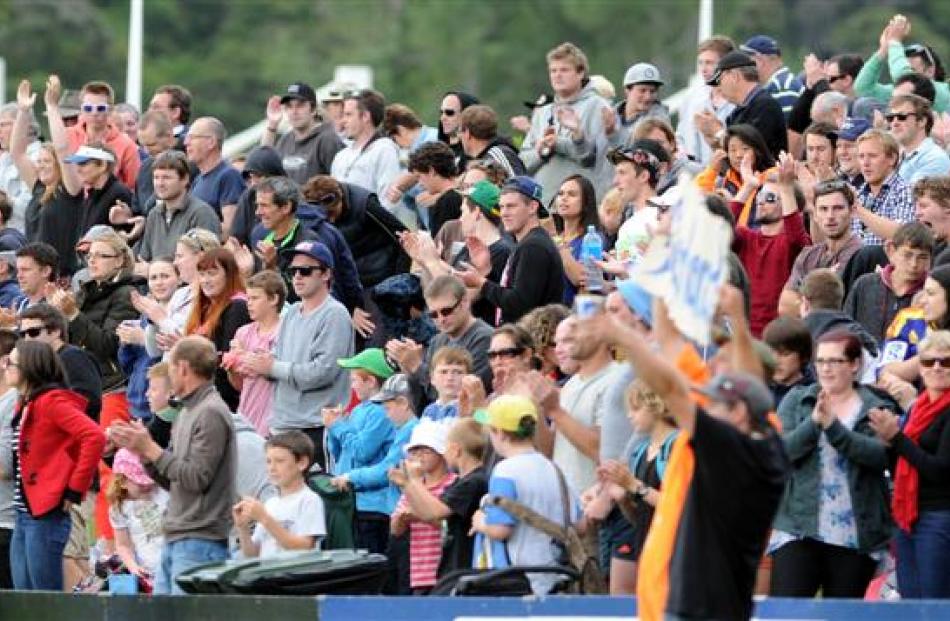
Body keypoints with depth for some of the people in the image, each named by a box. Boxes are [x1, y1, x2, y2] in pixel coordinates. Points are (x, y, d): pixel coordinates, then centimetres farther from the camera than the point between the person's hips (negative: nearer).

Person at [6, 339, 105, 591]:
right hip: (24, 516, 9)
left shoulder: (51, 402, -11)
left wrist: (74, 490, -17)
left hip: (46, 516, -9)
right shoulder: (25, 405, 16)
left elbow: (95, 437, -22)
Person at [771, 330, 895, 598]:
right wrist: (813, 423, -18)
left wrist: (833, 427, -19)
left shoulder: (876, 409, 5)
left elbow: (880, 454, -12)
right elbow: (779, 451, -3)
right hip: (798, 529, 0)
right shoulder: (796, 401, 9)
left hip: (854, 536, 0)